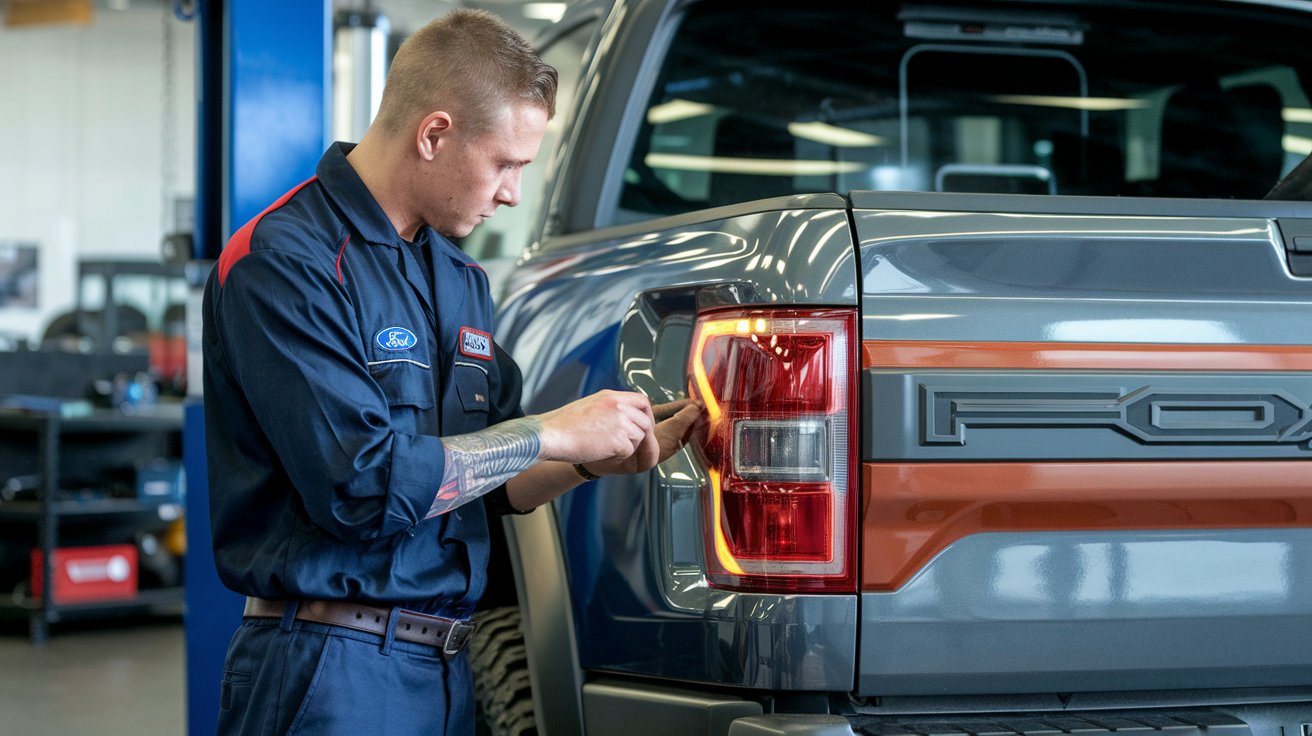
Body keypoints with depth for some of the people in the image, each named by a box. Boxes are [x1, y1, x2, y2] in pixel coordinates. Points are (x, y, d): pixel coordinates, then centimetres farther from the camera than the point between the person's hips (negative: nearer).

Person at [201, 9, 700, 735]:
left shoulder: (461, 280, 14)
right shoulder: (283, 261, -13)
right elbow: (362, 484, -22)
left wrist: (598, 459, -2)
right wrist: (554, 434, -14)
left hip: (448, 670, 8)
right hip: (332, 675, -8)